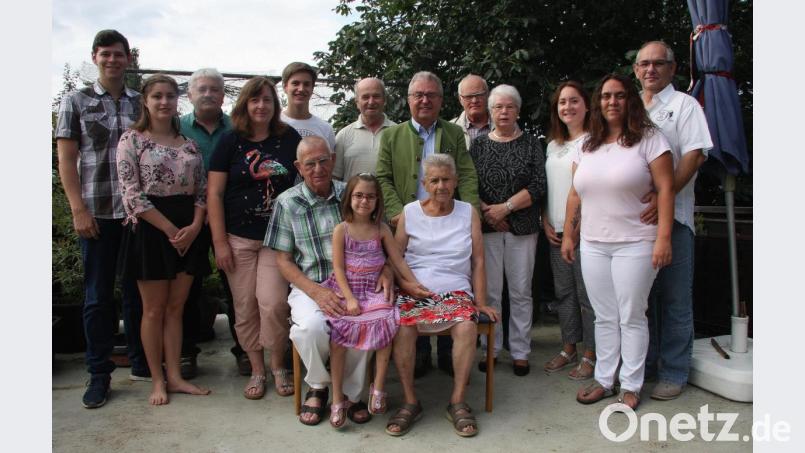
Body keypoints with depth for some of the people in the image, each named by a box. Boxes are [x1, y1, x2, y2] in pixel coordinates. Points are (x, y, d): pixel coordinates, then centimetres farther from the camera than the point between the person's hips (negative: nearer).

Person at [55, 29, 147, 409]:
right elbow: (66, 158, 1)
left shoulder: (141, 104, 10)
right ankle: (99, 374, 15)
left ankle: (141, 363, 22)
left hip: (138, 212, 2)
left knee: (137, 291, 9)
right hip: (96, 213, -1)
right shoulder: (75, 102, 6)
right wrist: (79, 209, -8)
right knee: (98, 296, 5)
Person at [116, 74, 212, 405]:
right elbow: (132, 195, -10)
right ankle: (158, 380, 17)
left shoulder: (189, 144, 12)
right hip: (151, 229, -4)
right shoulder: (132, 140, -2)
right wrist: (170, 230, -14)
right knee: (154, 309, 4)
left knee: (176, 307, 9)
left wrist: (195, 226, -8)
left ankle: (174, 376, 18)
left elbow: (202, 190, 9)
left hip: (189, 230, 4)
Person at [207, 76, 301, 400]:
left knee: (273, 303, -10)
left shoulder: (290, 139, 4)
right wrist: (220, 242, -5)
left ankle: (278, 367, 13)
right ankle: (257, 370, 21)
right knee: (245, 308, 4)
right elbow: (215, 193, 0)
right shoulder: (230, 142, 2)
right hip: (239, 238, 1)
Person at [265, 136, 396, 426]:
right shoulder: (287, 203, 3)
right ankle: (318, 387, 2)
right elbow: (283, 260, 2)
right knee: (311, 326, -33)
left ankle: (352, 393, -2)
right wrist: (316, 292, -14)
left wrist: (386, 270, -7)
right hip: (309, 287, -1)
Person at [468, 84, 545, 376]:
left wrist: (505, 207, -11)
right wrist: (487, 213, -11)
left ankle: (520, 352, 15)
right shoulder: (479, 144, 8)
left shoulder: (531, 144, 6)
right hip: (486, 228, 1)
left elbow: (538, 186, -3)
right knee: (489, 291, 3)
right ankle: (490, 349, 15)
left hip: (522, 227, 0)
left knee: (521, 292, 4)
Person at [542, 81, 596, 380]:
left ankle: (590, 355, 12)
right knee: (563, 293, 13)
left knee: (587, 294, -1)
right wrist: (546, 223, 7)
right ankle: (569, 349, 26)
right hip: (556, 232, 7)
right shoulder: (553, 145, 16)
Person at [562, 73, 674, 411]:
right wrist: (568, 235, 11)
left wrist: (663, 238, -16)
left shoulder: (648, 138, -3)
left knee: (631, 317, 3)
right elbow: (575, 195, 14)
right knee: (604, 317, 12)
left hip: (635, 244, -5)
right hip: (593, 245, 5)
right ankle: (604, 380, 22)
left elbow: (665, 189, -9)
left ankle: (631, 386, 16)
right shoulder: (588, 146, 12)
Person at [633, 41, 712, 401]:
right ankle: (643, 364, 23)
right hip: (632, 215, 5)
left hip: (672, 214, -4)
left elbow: (695, 155, -9)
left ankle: (673, 373, 10)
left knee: (674, 298, 0)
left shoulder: (684, 105, 3)